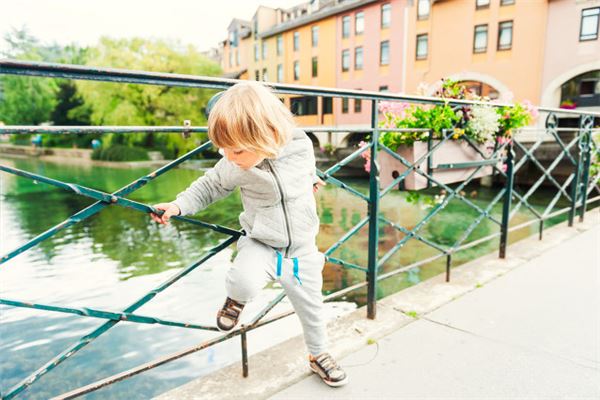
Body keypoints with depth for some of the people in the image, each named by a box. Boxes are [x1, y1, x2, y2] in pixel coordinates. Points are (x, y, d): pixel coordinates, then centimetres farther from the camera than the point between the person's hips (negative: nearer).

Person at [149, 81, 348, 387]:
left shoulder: (302, 146, -18)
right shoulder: (235, 166, -21)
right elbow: (209, 186, -1)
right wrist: (179, 205, -12)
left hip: (302, 249, 2)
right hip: (261, 244, -2)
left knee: (310, 306, 16)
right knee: (245, 280, -34)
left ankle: (318, 355, 47)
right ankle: (237, 298, 5)